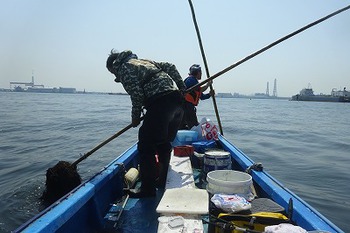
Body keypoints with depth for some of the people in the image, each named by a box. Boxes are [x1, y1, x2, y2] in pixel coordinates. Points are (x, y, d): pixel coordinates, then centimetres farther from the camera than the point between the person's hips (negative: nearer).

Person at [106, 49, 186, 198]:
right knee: (164, 144, 20)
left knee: (146, 146, -1)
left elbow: (137, 93, -9)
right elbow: (170, 66, 26)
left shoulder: (124, 68, 5)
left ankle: (147, 188, 4)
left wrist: (135, 117, 3)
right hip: (177, 100, 9)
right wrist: (182, 87, 23)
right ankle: (164, 181, 30)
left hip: (160, 103, -9)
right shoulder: (144, 61, 30)